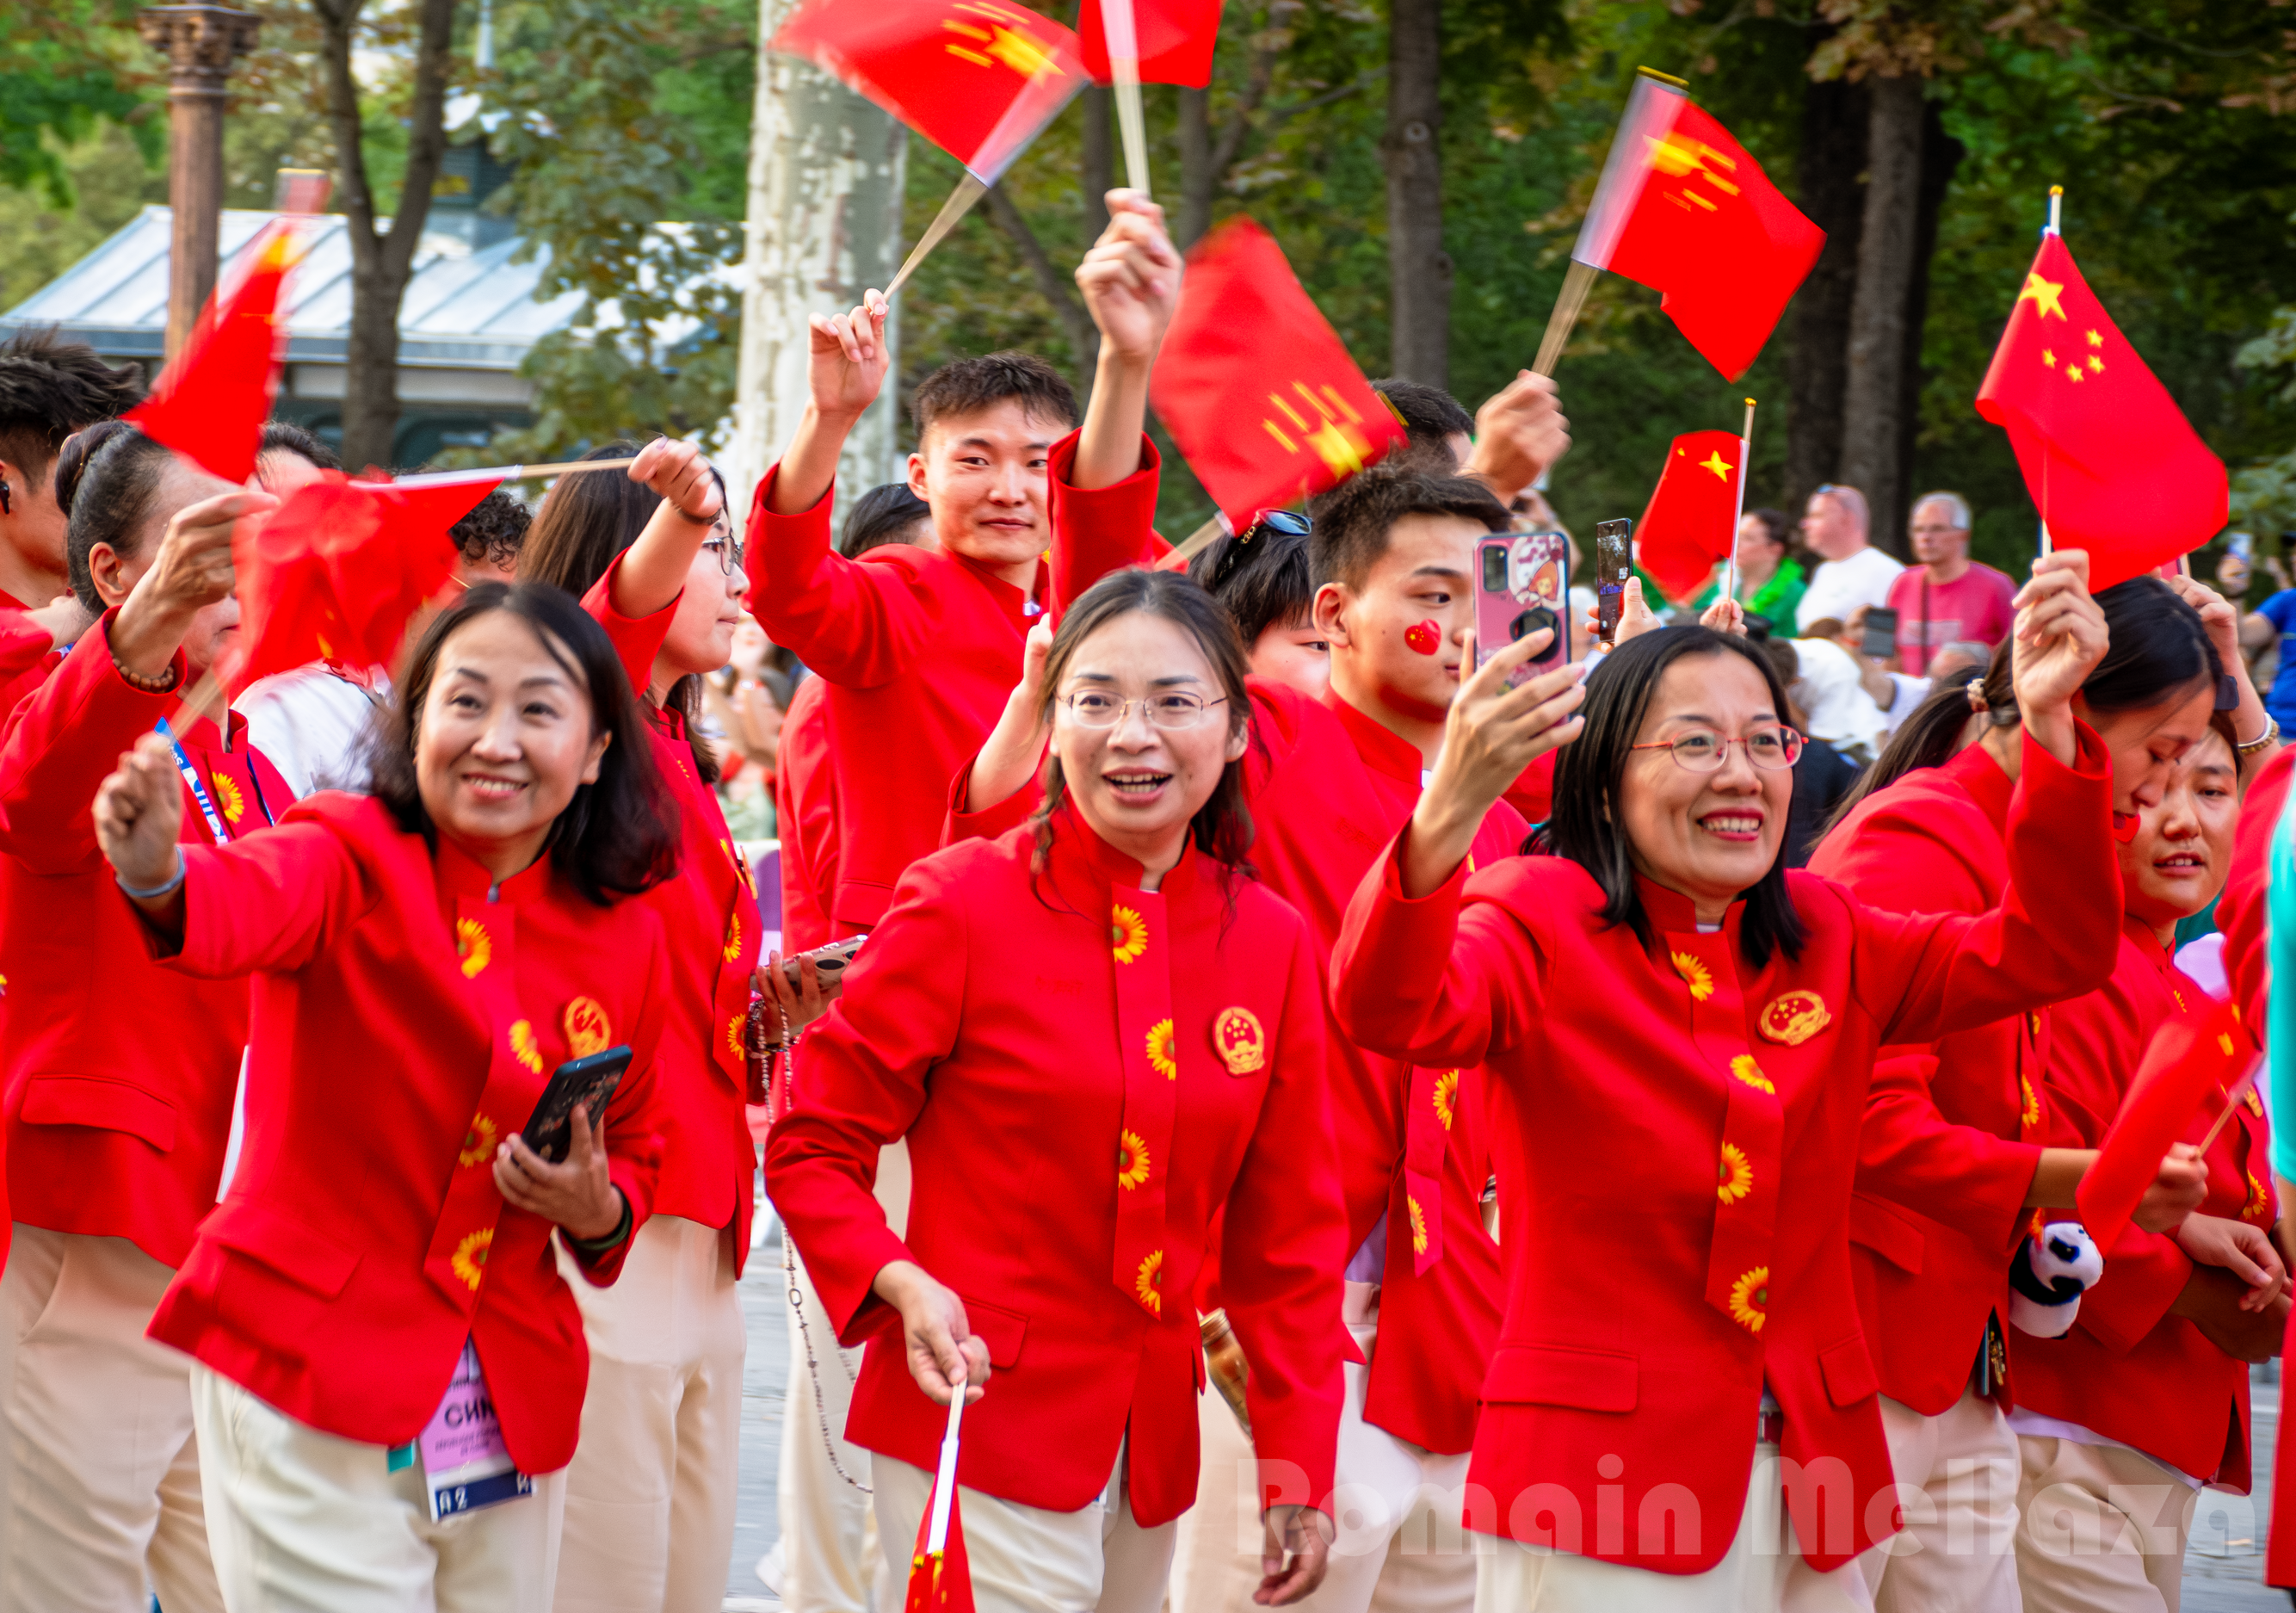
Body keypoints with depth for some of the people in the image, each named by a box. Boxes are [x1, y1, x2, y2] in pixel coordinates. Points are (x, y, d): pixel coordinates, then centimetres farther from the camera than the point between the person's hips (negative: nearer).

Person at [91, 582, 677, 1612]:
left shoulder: (623, 938, 6)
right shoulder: (353, 857, -9)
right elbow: (252, 905, -32)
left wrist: (600, 1212, -4)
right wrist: (160, 878, -55)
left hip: (512, 1402, 5)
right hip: (306, 1376, -5)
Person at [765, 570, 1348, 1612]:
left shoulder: (1273, 946, 5)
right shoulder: (962, 902, -7)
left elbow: (1288, 1234, 10)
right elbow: (813, 1147, -3)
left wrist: (1297, 1471, 6)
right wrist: (899, 1284, -20)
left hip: (1155, 1437, 5)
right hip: (976, 1413, -5)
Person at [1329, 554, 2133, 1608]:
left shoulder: (1825, 939, 12)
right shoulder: (1540, 918, -5)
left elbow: (2046, 954, 6)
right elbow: (1389, 1012, -25)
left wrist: (2048, 723, -7)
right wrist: (1448, 817, -43)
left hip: (1809, 1485, 5)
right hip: (1597, 1476, -5)